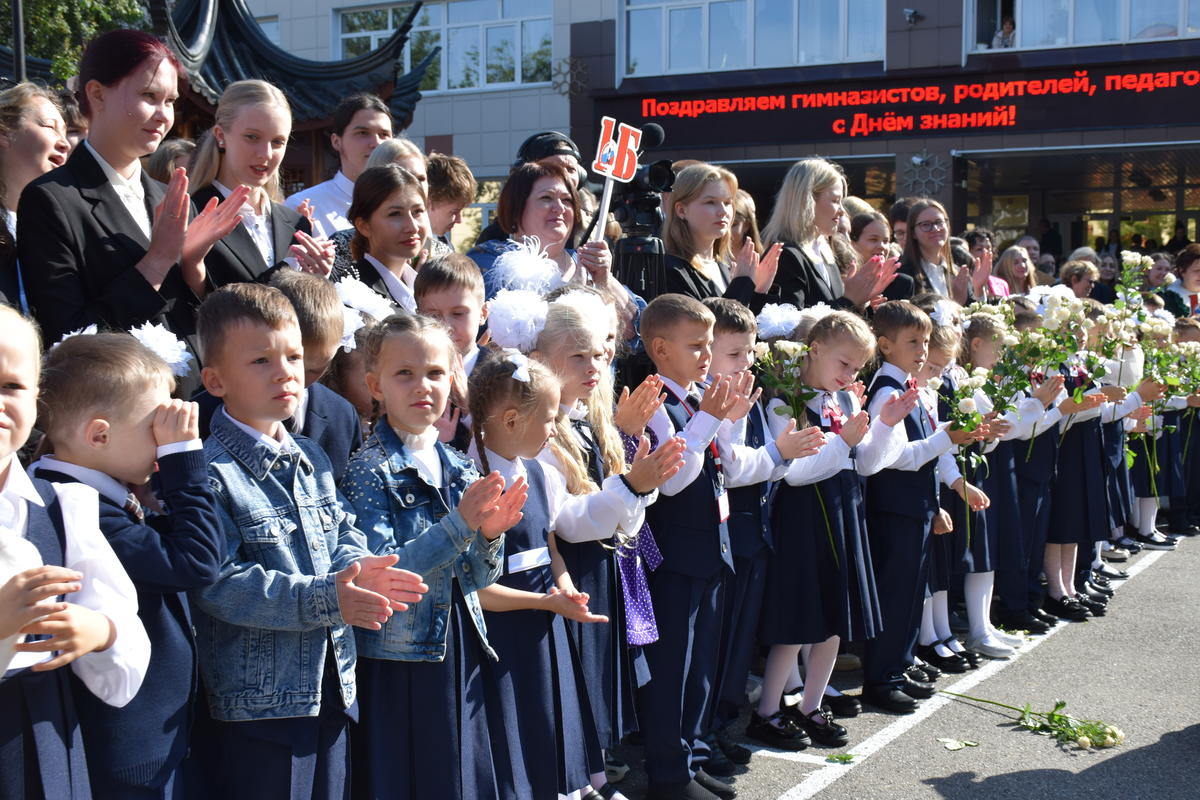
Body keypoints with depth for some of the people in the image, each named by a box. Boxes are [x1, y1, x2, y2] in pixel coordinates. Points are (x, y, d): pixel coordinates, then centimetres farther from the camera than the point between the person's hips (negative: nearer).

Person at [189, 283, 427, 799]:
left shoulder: (311, 460, 11)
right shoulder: (209, 471, -15)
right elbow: (218, 583, -22)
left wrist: (355, 570, -10)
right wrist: (324, 597, -27)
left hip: (331, 692, 8)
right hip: (257, 703, -7)